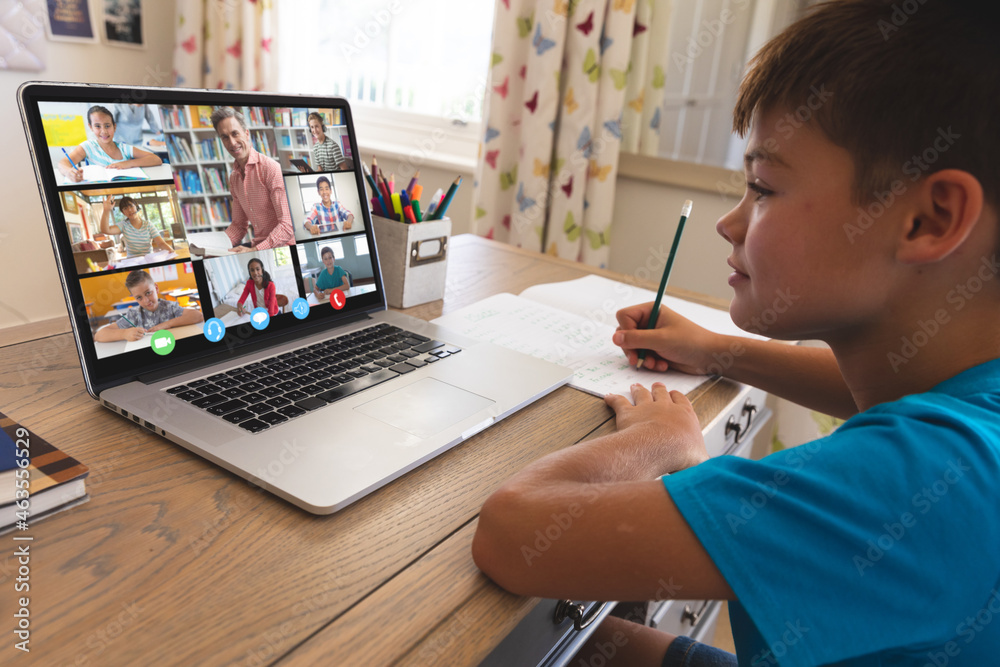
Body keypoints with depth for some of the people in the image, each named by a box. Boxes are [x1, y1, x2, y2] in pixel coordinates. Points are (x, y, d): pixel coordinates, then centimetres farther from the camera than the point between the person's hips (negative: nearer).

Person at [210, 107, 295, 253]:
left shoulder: (271, 168, -14)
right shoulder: (234, 177, 12)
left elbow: (288, 225, -20)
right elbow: (239, 225, 18)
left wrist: (254, 251, -26)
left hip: (281, 247, -7)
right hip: (257, 246, 7)